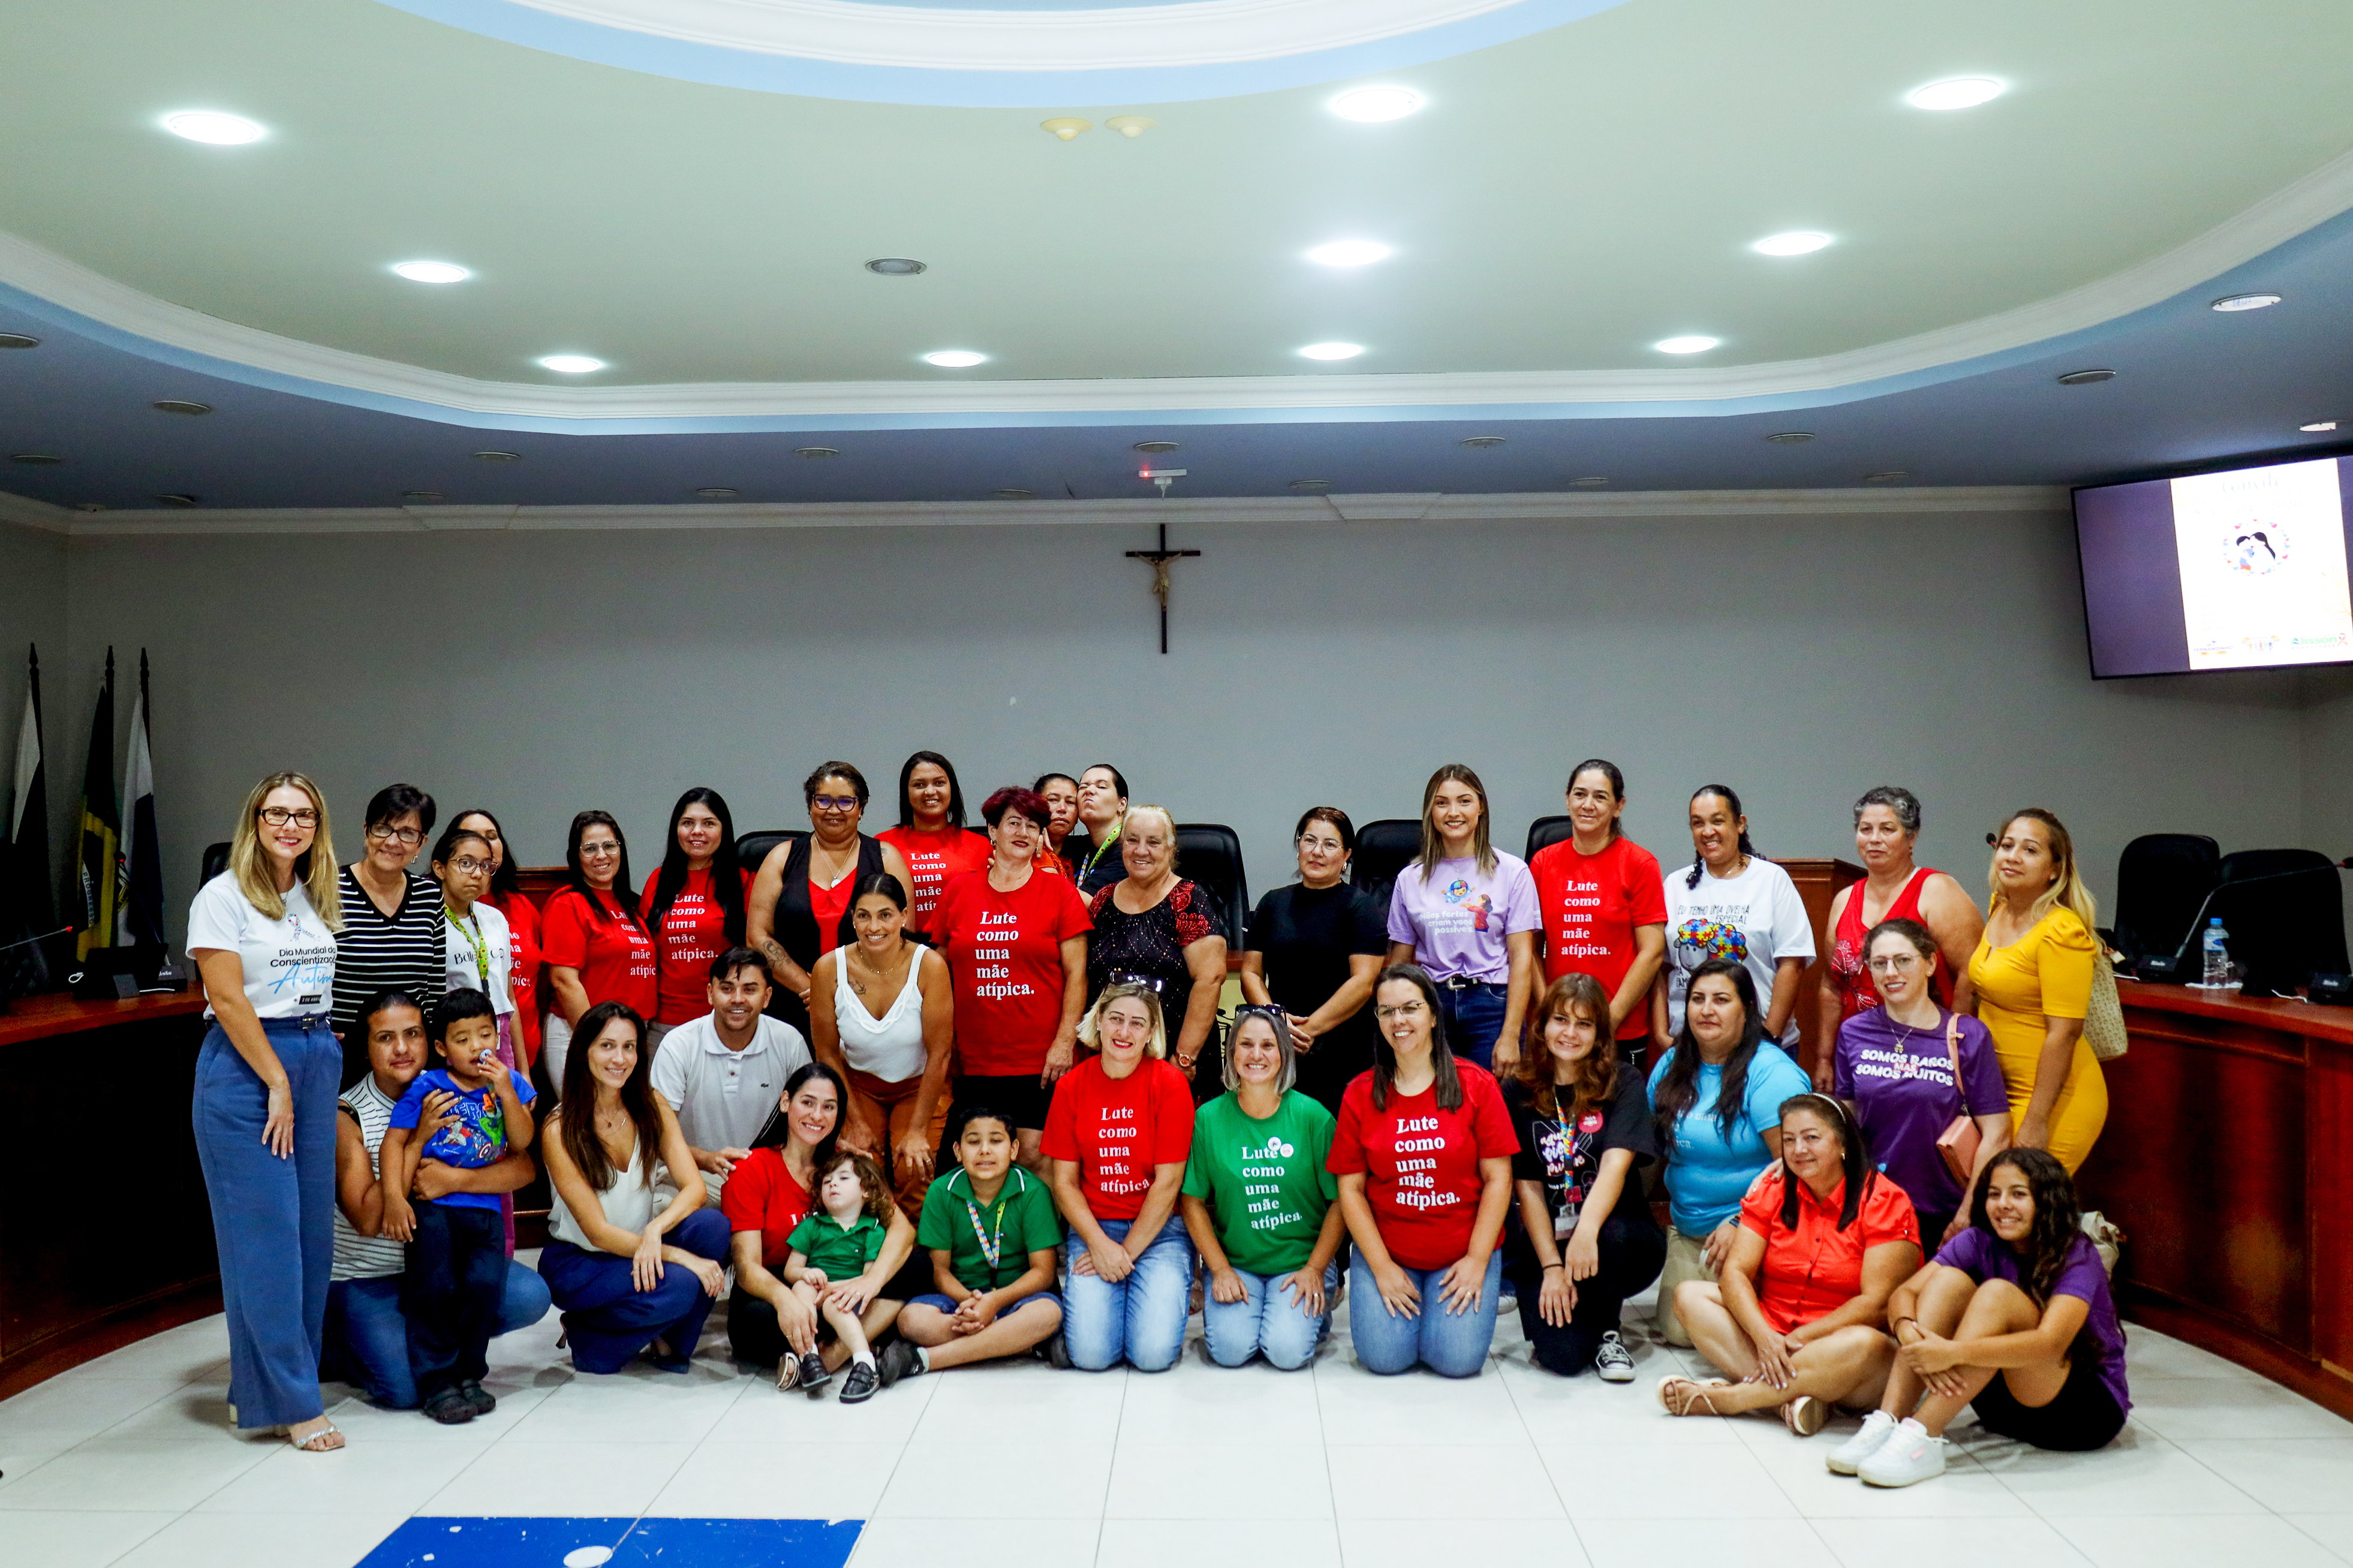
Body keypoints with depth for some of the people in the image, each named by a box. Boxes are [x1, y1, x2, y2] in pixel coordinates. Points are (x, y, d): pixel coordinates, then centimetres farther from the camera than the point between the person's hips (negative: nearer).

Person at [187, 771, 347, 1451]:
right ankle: (294, 1403, -1)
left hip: (318, 1060, 7)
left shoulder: (320, 898, 14)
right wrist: (277, 1084, -13)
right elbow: (228, 999, -11)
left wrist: (317, 1064, 9)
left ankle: (265, 1385, 19)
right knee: (265, 1236, -5)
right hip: (244, 1067, -7)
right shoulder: (224, 897, -6)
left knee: (313, 1229, 7)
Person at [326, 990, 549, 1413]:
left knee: (531, 1296, -18)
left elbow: (524, 1167, -10)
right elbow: (367, 1220, -21)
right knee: (407, 1386, -23)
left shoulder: (448, 1096, -2)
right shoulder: (348, 1115, -13)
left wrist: (455, 1178, -28)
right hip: (364, 1278, -4)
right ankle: (334, 1350, 10)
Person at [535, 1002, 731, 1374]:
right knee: (678, 1286, -31)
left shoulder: (652, 1106, -2)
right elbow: (597, 1231, -19)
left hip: (640, 1244, 5)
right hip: (577, 1260, -4)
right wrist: (680, 1257, -29)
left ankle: (671, 1345, -4)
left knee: (712, 1227, -26)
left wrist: (655, 1231, -33)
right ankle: (583, 1335, -2)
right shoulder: (559, 1130, -16)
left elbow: (694, 1186, -12)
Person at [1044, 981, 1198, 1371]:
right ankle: (1097, 1294, 15)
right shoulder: (1071, 1086, 0)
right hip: (1093, 1228, 2)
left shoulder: (1170, 1084, -8)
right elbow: (1064, 1181, 2)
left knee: (1155, 1352, -18)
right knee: (1090, 1352, -16)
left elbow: (1167, 1182, -9)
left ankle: (1171, 1294, 13)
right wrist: (1100, 1244, -11)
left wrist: (1127, 1251, -9)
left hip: (1159, 1229, -2)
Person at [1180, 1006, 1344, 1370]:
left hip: (1303, 1260, 0)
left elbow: (1340, 1200, -2)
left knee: (1289, 1351, -20)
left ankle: (1314, 1311, 12)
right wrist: (1220, 1270, -7)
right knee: (1231, 1347, -21)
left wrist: (1315, 1269, -9)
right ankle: (1220, 1303, 12)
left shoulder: (1312, 1116, -5)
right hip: (1234, 1261, 1)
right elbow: (1193, 1202, 2)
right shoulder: (1208, 1118, -3)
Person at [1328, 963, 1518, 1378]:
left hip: (1464, 1253, -1)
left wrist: (1476, 1261, -9)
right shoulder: (1360, 1095, 0)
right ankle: (1400, 1297, 16)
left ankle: (1449, 1301, 16)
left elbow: (1498, 1179, -3)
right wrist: (1382, 1267, -8)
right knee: (1384, 1357, -15)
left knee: (1458, 1358, -16)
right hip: (1384, 1252, 1)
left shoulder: (1476, 1084, -3)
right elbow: (1351, 1189, 0)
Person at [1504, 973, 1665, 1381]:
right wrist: (1552, 1267, -13)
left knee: (1613, 1235, -37)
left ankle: (1607, 1334, -8)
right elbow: (1527, 1187, -2)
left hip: (1623, 1243, 0)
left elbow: (1616, 1163, -20)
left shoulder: (1624, 1084, -4)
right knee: (1562, 1355, -23)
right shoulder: (1518, 1092, 1)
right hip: (1546, 1243, 1)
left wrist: (1587, 1231, -38)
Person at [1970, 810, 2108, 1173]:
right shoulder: (1998, 908, 7)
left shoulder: (2062, 932, -18)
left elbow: (2064, 1033, -21)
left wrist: (2036, 1120, -22)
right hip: (2000, 1088, 8)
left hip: (2055, 1097, -8)